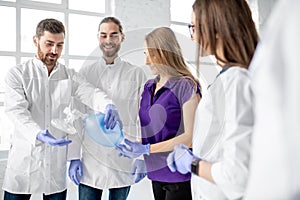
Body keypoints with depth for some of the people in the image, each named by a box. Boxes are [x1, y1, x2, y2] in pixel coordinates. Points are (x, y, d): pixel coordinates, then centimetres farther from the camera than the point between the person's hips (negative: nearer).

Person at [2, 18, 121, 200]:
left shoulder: (70, 76, 7)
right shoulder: (17, 74, -1)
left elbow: (90, 93, -10)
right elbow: (17, 111, -14)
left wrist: (108, 105, -33)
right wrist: (38, 135, -33)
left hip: (57, 161, 2)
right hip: (24, 160, -2)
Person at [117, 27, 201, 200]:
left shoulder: (187, 86, -12)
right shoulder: (149, 87, 9)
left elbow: (190, 136, -17)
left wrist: (146, 149, -20)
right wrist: (141, 159, 3)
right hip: (156, 173, 6)